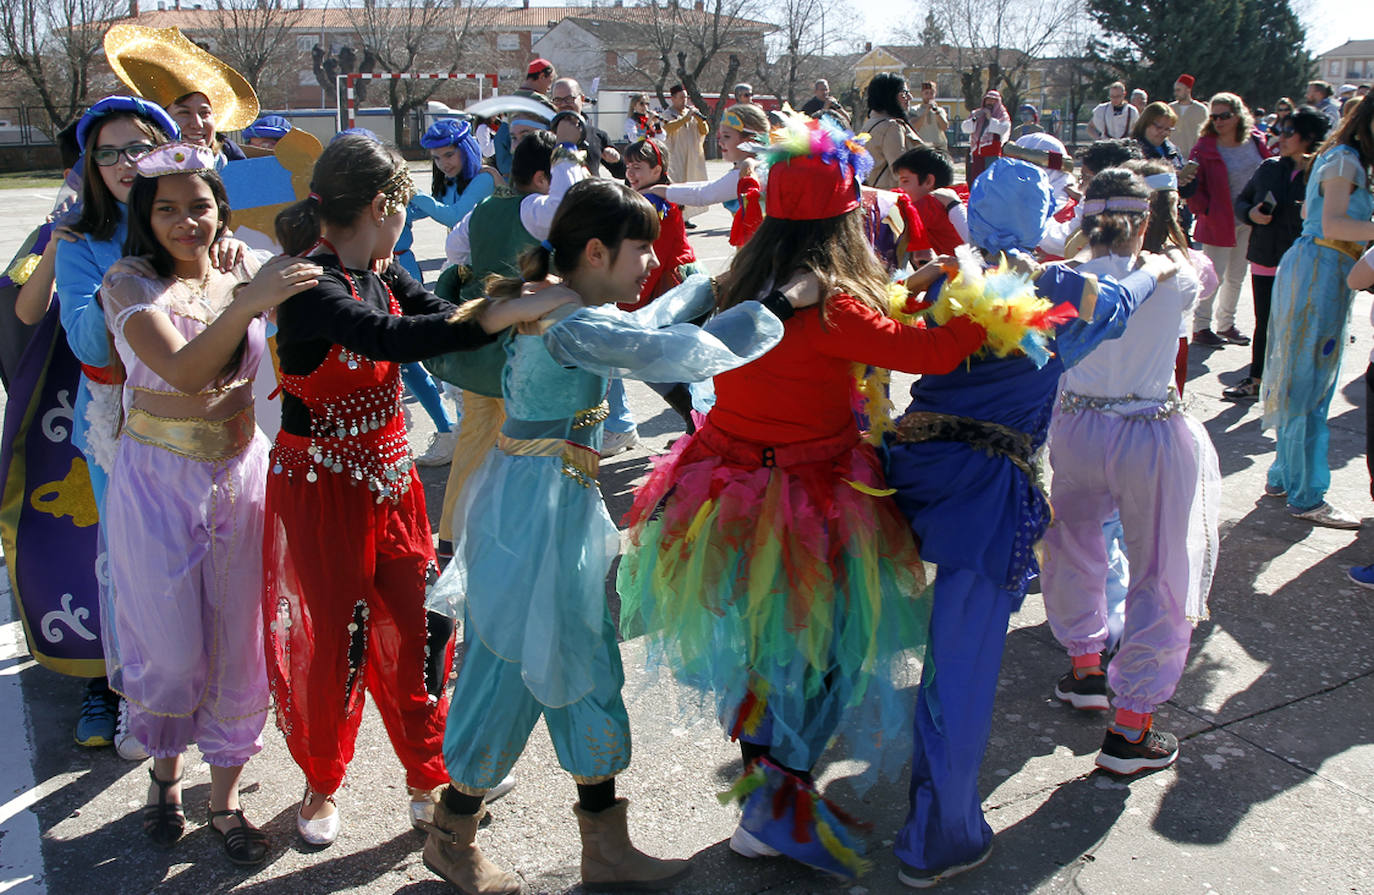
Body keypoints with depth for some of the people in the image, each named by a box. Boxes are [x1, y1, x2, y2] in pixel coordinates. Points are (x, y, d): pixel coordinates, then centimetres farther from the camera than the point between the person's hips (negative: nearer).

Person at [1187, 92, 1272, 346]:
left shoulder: (1256, 142, 1)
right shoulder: (1205, 148, -12)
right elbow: (1192, 185, -12)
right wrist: (1206, 210, -22)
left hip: (1250, 221, 5)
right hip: (1219, 221, -5)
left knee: (1236, 277, 14)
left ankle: (1226, 324, 28)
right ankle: (1201, 327, 8)